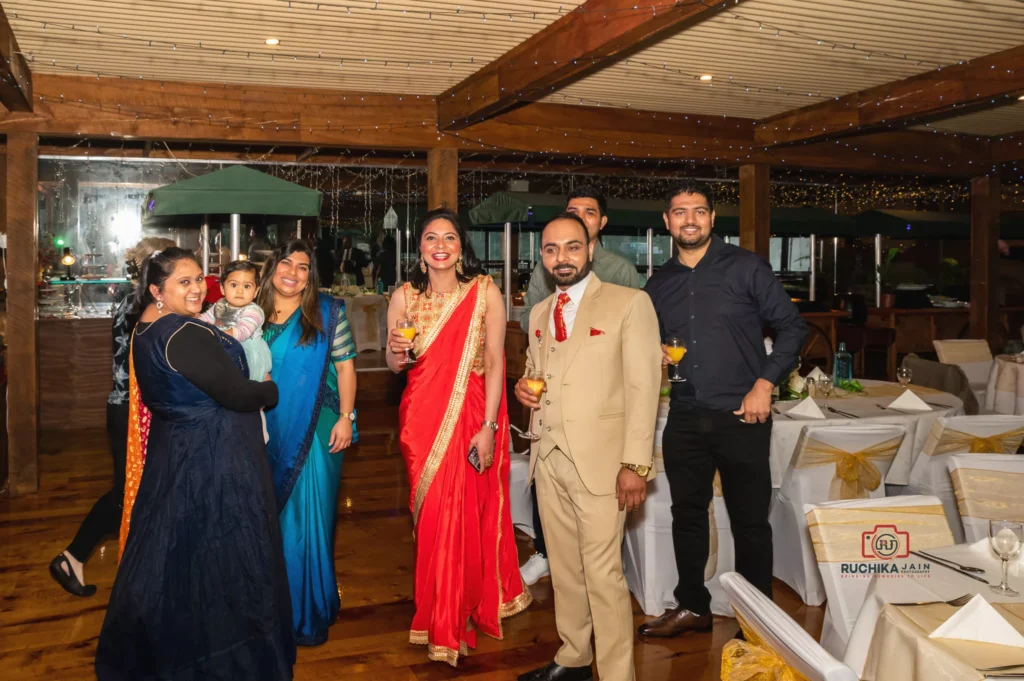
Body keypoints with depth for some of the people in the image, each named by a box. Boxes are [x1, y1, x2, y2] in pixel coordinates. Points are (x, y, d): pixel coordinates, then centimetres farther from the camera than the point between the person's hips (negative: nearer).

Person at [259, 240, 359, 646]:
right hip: (268, 432, 3)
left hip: (315, 430, -3)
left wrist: (345, 418, -10)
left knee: (307, 517, 0)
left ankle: (308, 613, 16)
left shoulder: (328, 311, -1)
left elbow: (345, 366, -2)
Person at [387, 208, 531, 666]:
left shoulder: (484, 292, -4)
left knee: (469, 513, 2)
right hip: (421, 418, 2)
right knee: (432, 517, 7)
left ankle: (455, 621, 23)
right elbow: (393, 365, 11)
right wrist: (397, 354, -13)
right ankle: (440, 620, 27)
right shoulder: (404, 296, 3)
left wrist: (488, 427, -13)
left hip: (470, 417, -2)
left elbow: (494, 362, -7)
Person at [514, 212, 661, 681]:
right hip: (549, 458, 6)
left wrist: (635, 465, -16)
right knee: (564, 567, 15)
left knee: (602, 573, -4)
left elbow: (643, 387, -10)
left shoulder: (630, 304, -5)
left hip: (600, 459, -6)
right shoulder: (539, 314, 14)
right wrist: (523, 387, 1)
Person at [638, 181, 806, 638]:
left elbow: (792, 326, -2)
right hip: (685, 417, 4)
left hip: (741, 416, -4)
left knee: (749, 520, 4)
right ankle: (692, 606, 28)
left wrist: (764, 384, -11)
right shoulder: (659, 284, 10)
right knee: (687, 513, 12)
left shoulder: (746, 268, -2)